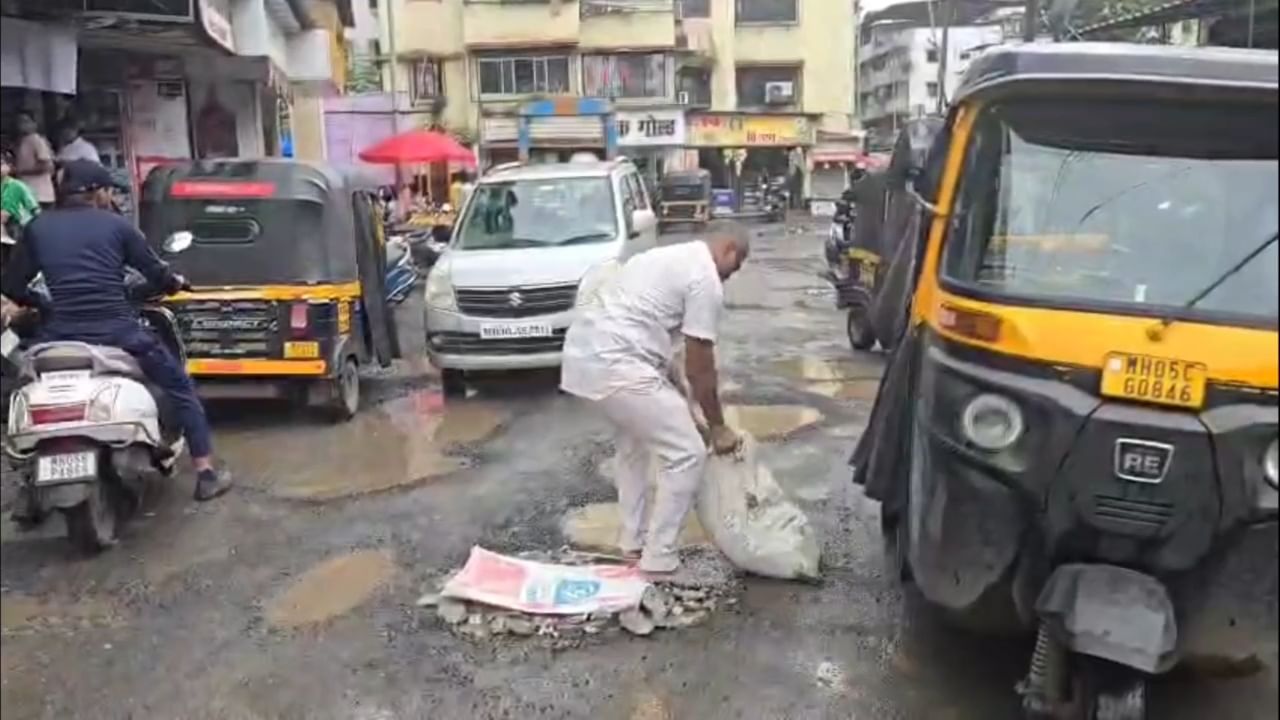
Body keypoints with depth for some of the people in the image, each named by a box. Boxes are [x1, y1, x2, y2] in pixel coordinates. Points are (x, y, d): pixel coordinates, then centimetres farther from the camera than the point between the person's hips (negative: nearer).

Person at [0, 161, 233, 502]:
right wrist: (176, 283, 31)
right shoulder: (115, 225, 5)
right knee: (181, 387, 15)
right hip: (118, 331, -2)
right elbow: (156, 272, 8)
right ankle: (205, 474, 12)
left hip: (61, 335, 2)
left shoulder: (38, 227, 11)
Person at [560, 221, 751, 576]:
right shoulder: (706, 280, -5)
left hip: (583, 353, 10)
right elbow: (699, 366, -4)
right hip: (614, 365, -10)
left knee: (634, 440, 30)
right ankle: (659, 559, 8)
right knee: (687, 455, 0)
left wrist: (685, 408, 27)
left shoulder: (670, 257, 25)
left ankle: (633, 541, 36)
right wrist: (717, 426, 9)